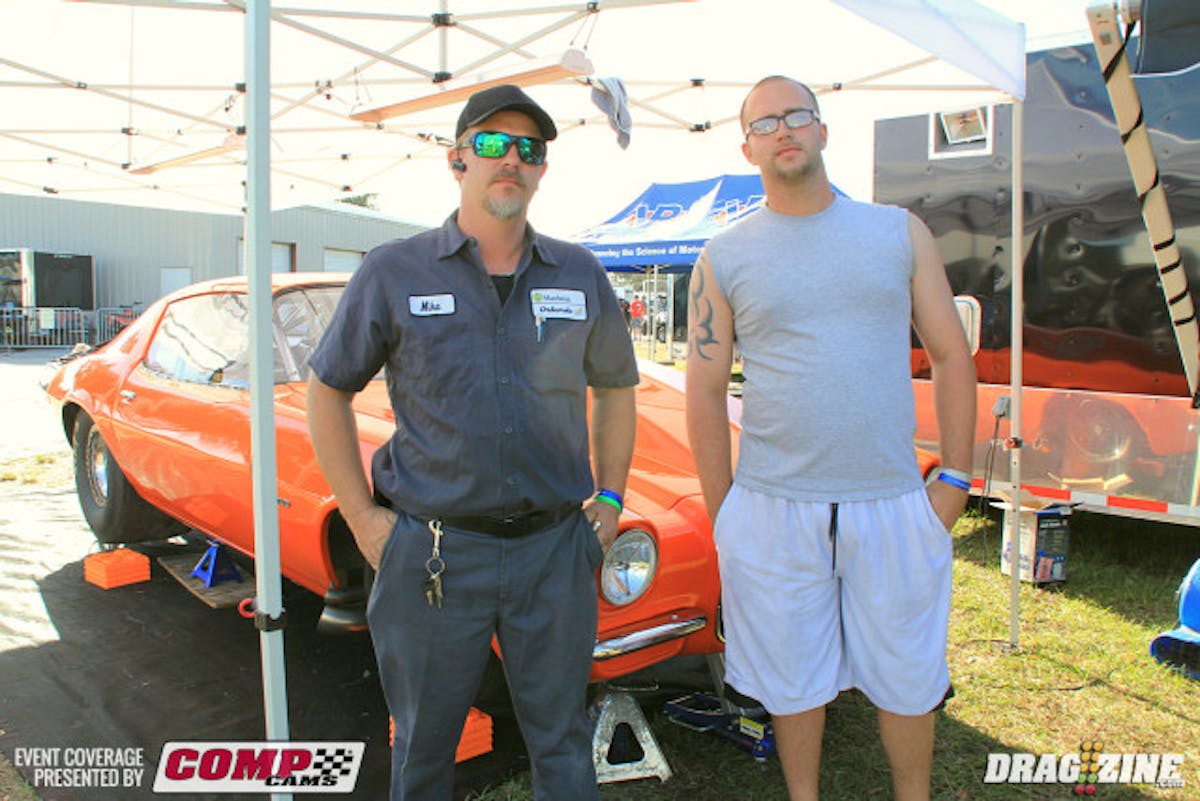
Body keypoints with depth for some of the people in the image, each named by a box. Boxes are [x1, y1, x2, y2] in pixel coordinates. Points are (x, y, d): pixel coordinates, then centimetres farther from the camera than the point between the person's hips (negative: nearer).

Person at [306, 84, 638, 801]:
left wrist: (610, 499, 9)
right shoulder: (393, 273, -1)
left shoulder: (582, 277, 5)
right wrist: (361, 517, -1)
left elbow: (616, 385, 17)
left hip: (556, 551, 2)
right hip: (431, 553, -1)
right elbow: (328, 392, 6)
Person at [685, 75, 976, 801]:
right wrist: (722, 515, 1)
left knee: (909, 680, 15)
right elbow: (706, 391, 2)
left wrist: (955, 478, 1)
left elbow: (951, 356, 7)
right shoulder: (724, 258, 1)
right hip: (774, 511, -1)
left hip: (894, 504, 1)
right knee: (795, 681, 14)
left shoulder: (900, 232, 5)